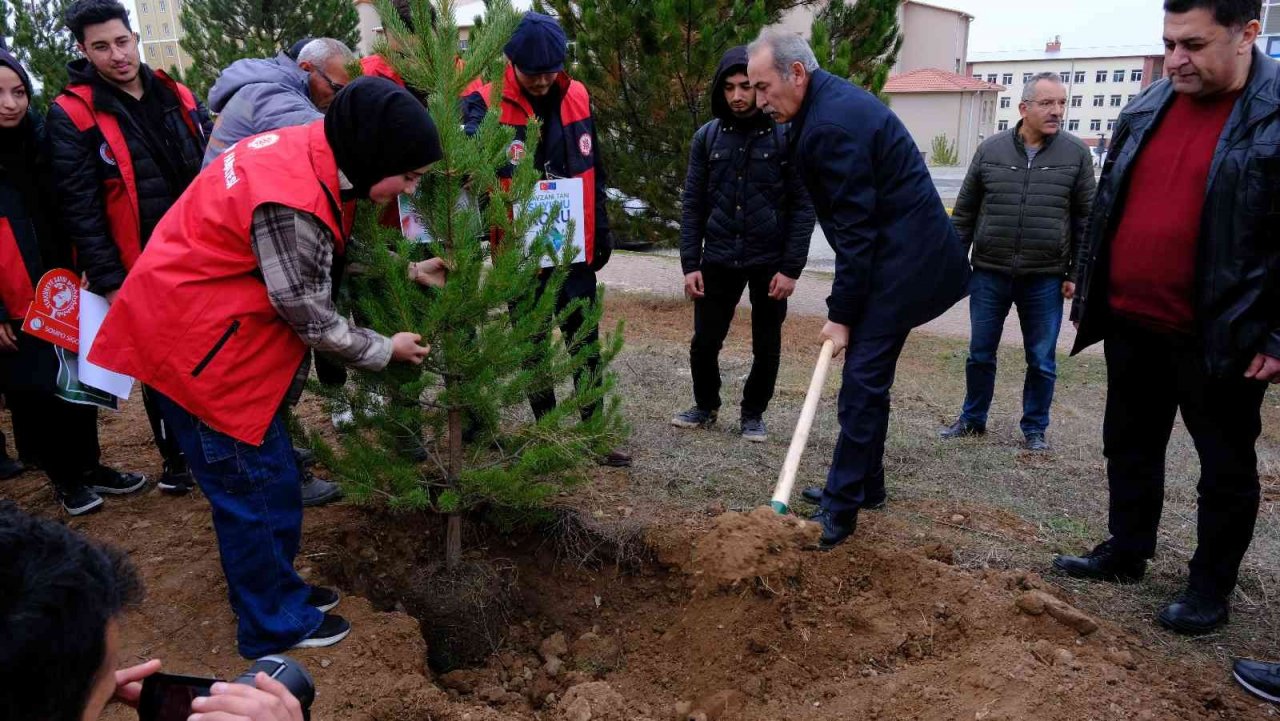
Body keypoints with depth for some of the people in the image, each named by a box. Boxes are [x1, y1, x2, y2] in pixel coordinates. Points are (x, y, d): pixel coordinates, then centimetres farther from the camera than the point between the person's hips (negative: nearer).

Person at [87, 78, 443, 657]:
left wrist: (406, 271, 5)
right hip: (197, 347, -9)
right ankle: (275, 624, 21)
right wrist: (384, 351, -5)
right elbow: (310, 317, -19)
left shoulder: (307, 150, -3)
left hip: (204, 326, 9)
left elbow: (327, 258, 9)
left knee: (269, 475, 18)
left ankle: (277, 588, 35)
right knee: (255, 486, 3)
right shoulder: (292, 206, -30)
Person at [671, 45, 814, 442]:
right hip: (718, 259, 2)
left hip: (769, 261, -2)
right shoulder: (707, 137, 2)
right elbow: (693, 205, 4)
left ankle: (753, 413, 30)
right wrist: (690, 264, -2)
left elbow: (802, 207, -6)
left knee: (766, 347, 9)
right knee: (704, 341, 7)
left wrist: (791, 268, -11)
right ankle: (706, 405, 31)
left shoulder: (786, 136, -6)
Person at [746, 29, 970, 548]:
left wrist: (841, 314, -16)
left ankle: (841, 510, -1)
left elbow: (856, 227, -21)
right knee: (866, 377, 16)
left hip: (899, 261, -11)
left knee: (861, 383, -8)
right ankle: (864, 486, 28)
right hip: (895, 253, 11)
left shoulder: (832, 123, -22)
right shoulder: (830, 102, 11)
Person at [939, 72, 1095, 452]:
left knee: (1042, 361, 8)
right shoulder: (990, 150, 2)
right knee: (980, 353, 11)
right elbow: (964, 212, 7)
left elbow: (1086, 219, 2)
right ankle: (973, 419, 28)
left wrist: (1076, 274, -3)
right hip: (989, 274, 1)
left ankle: (1035, 428, 24)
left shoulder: (1076, 154, 0)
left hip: (1045, 279, -1)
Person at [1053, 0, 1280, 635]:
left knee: (1225, 465, 10)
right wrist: (1088, 294, 14)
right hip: (1131, 323, 6)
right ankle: (1125, 553, 35)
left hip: (1219, 337, -6)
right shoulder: (1148, 108, 7)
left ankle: (1211, 587, 24)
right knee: (1129, 447, 18)